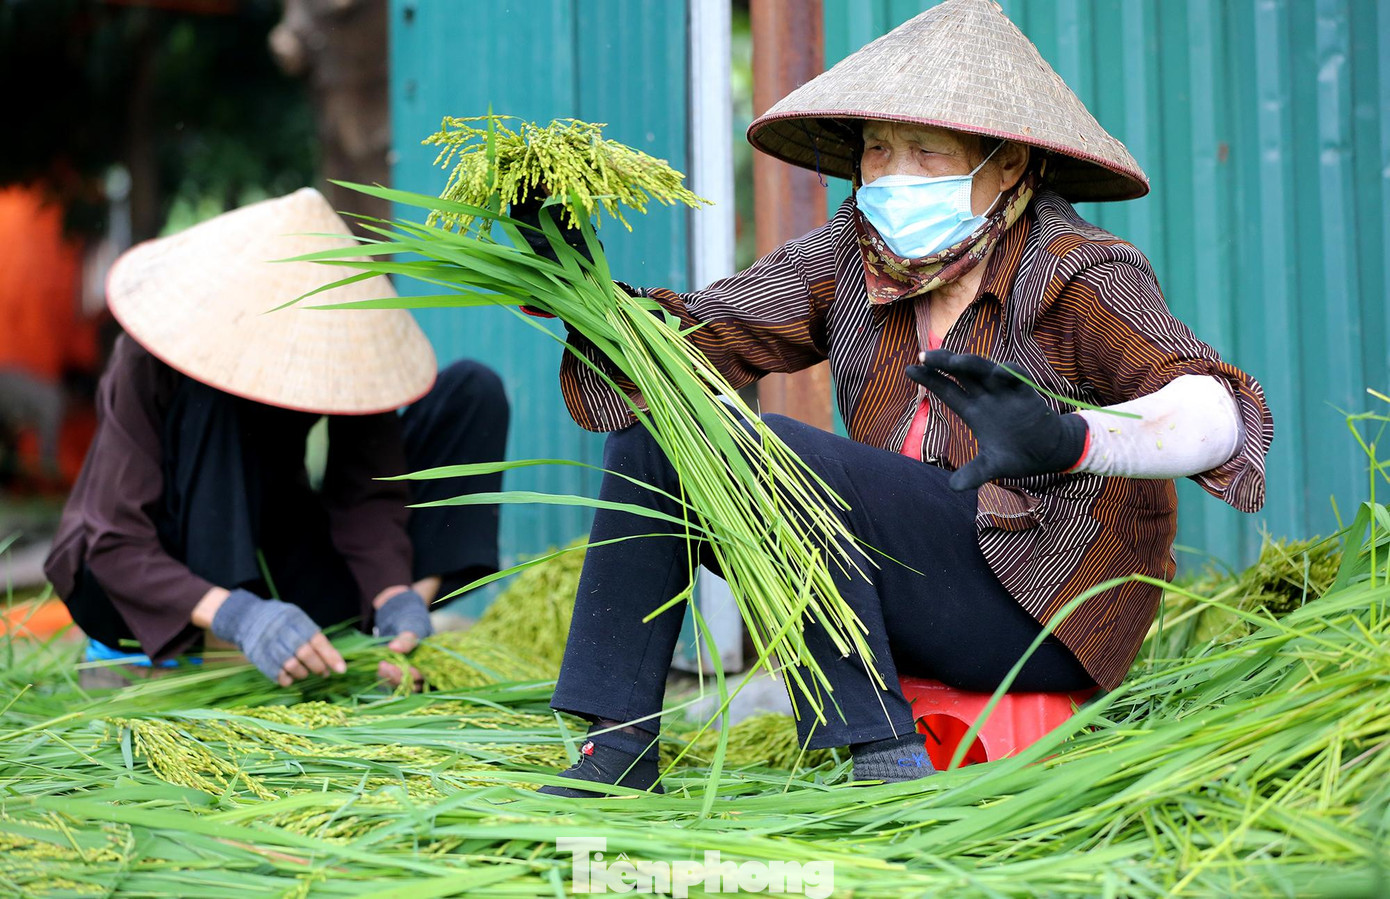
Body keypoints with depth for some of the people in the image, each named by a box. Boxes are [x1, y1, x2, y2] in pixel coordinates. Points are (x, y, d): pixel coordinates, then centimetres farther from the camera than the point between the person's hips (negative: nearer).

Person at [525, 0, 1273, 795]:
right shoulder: (853, 257, 4)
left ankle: (887, 761, -23)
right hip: (915, 580, 7)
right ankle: (617, 753, -4)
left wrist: (1066, 439, -47)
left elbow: (1218, 411, -27)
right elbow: (694, 340, -4)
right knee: (653, 434, -3)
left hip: (1044, 610, -7)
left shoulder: (1074, 275, -13)